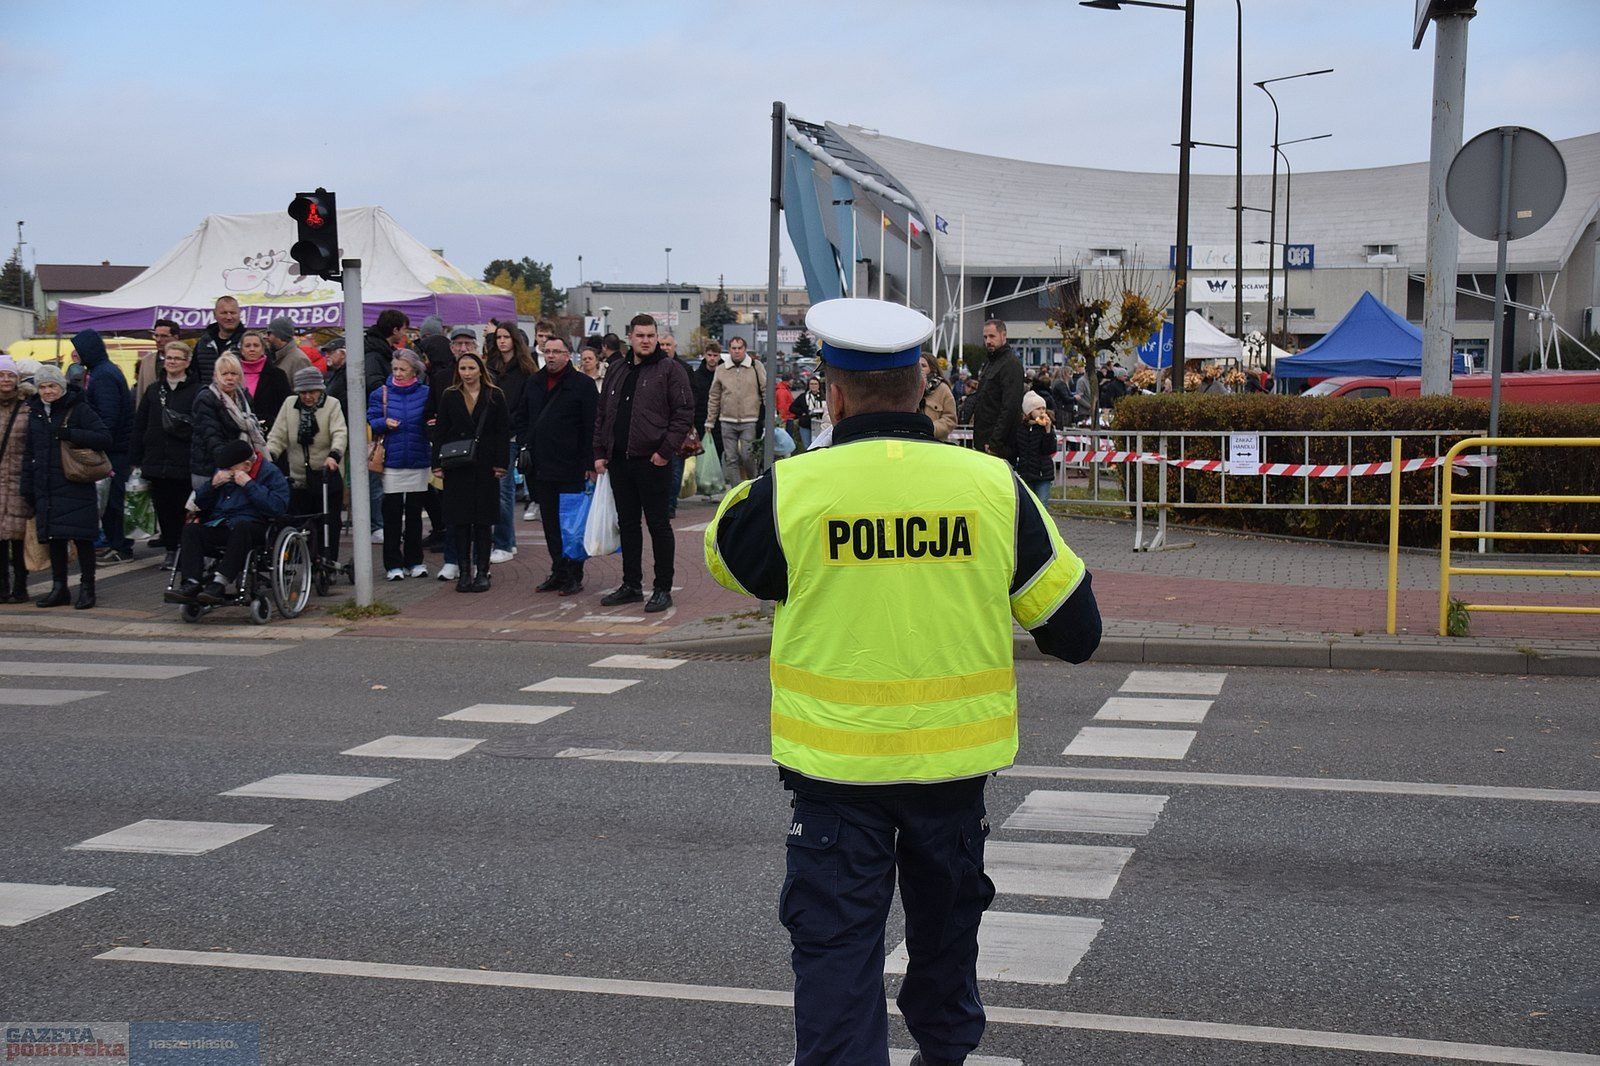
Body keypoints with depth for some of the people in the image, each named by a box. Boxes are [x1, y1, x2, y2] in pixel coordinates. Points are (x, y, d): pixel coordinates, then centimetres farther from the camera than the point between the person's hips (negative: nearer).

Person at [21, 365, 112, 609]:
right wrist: (26, 486, 13)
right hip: (46, 490, 5)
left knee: (82, 538, -3)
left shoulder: (79, 409, -4)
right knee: (54, 539, 8)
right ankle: (59, 588, 16)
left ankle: (87, 588, 5)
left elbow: (105, 438, -12)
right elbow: (29, 453, 18)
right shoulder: (35, 413, 12)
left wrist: (70, 435, -19)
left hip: (76, 487, -5)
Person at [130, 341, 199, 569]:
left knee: (184, 510, -3)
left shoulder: (196, 391, 0)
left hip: (184, 463, -4)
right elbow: (139, 426, 14)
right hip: (157, 462, 4)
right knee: (163, 509, 7)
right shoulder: (153, 390, 13)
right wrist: (137, 460, 10)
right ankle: (171, 550, 16)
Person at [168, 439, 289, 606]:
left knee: (241, 527, -39)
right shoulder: (222, 473, 21)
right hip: (218, 526, 5)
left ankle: (220, 582, -46)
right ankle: (192, 584, -36)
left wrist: (249, 484, -14)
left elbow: (277, 506, -14)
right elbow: (199, 502, 22)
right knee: (191, 529, -21)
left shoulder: (270, 473, 3)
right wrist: (213, 484, 3)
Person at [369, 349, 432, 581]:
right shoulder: (381, 394, 3)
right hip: (392, 462, -1)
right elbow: (370, 422, 3)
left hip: (418, 462, 1)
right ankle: (393, 564, 6)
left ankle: (414, 561, 19)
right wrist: (384, 424, -17)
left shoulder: (426, 394, 3)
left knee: (414, 513, 10)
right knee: (392, 515, 0)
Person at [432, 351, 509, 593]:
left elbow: (503, 432, 2)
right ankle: (464, 571, 8)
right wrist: (438, 463, -1)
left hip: (485, 466, -1)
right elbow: (440, 432, 7)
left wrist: (501, 464, -5)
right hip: (457, 467, 1)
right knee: (460, 520, 2)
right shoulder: (449, 397, 7)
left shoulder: (494, 397, 3)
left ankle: (482, 571, 7)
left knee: (483, 520, 2)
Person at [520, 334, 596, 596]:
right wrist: (526, 448, 10)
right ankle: (558, 572, 17)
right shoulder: (534, 384, 14)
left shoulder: (582, 385, -4)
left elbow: (591, 427, -8)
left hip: (571, 467, -6)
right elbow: (524, 419, 23)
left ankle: (574, 575, 3)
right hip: (541, 466, 6)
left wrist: (589, 463, -13)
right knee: (550, 522, 9)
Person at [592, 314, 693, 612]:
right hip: (619, 460, 6)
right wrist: (600, 452, 11)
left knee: (658, 524, -1)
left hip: (653, 461, -6)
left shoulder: (669, 369, -3)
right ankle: (631, 585, 21)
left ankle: (663, 588, 5)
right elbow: (602, 414, 19)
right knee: (627, 523, 12)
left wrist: (666, 450, -15)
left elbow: (684, 411, -9)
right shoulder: (616, 372, 16)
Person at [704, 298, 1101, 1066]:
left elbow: (726, 557, 9)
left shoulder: (791, 489, -13)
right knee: (945, 923, 25)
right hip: (955, 757, 3)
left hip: (835, 763, -3)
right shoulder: (992, 485, -7)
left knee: (835, 943, 6)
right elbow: (1074, 629, 1)